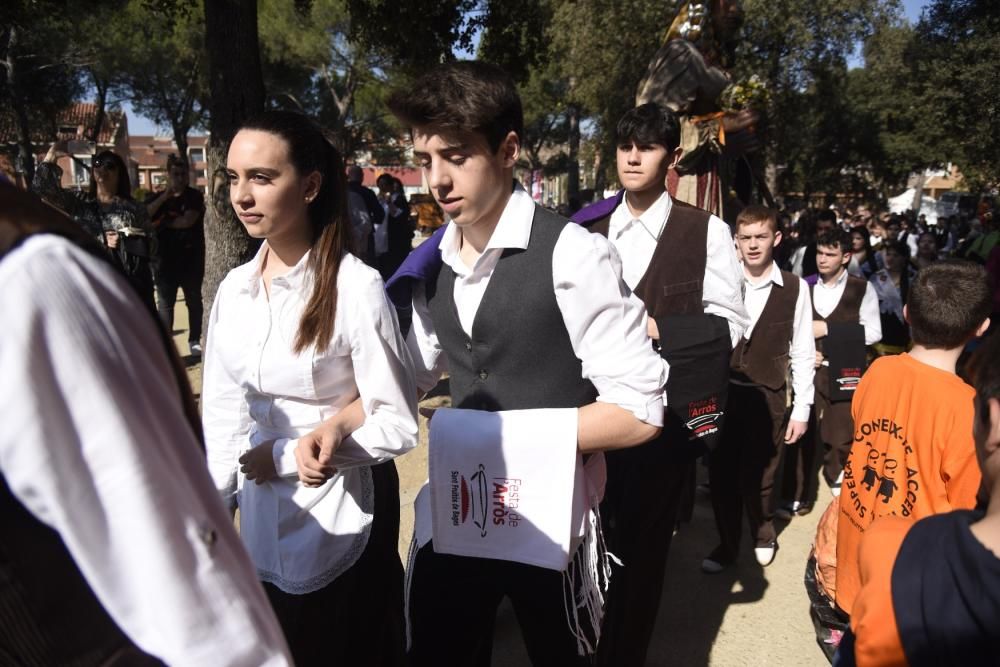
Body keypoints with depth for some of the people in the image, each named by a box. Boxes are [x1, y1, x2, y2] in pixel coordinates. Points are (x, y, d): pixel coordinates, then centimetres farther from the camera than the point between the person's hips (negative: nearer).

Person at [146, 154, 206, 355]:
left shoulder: (194, 196, 1)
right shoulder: (158, 197, 11)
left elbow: (188, 220, -14)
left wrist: (164, 223, -4)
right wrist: (163, 198, -13)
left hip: (191, 258, -2)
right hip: (165, 259, 2)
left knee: (194, 301, 7)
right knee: (165, 304, 1)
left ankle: (194, 341, 17)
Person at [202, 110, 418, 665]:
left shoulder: (356, 287, -19)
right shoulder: (233, 290, -2)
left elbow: (397, 426, -16)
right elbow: (222, 412, 6)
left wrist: (283, 455, -14)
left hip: (343, 522, -5)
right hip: (262, 522, 5)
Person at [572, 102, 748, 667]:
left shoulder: (707, 231, -1)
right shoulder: (588, 231, 8)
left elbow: (728, 324, -6)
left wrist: (656, 330, -17)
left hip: (668, 414, -2)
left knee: (644, 544, 10)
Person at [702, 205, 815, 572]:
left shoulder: (795, 288, -4)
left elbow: (803, 353, 0)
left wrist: (801, 409, -1)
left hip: (768, 397, -1)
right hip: (723, 392, 1)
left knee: (759, 475, 11)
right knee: (722, 473, 9)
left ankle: (762, 535, 39)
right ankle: (727, 544, 30)